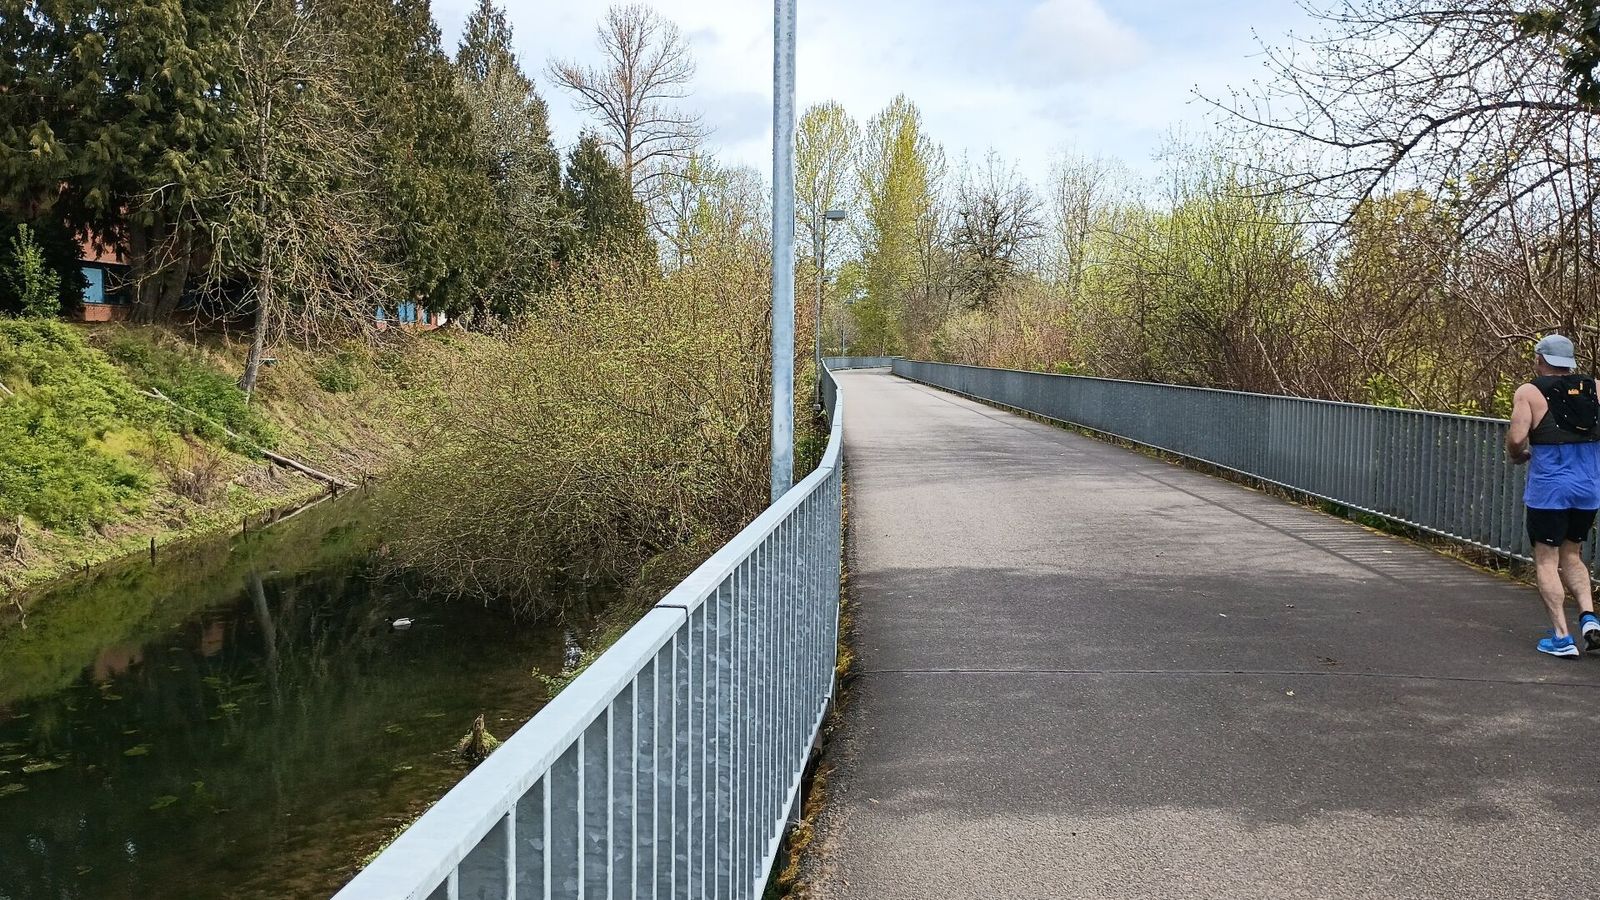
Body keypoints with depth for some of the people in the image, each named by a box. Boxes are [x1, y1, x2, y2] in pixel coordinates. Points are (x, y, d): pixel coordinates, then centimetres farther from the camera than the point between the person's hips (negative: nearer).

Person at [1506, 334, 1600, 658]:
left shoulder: (1529, 392, -7)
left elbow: (1516, 438, -16)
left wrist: (1518, 456, 5)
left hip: (1549, 490, -4)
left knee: (1546, 560, 4)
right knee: (1571, 555, 21)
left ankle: (1561, 637, 1)